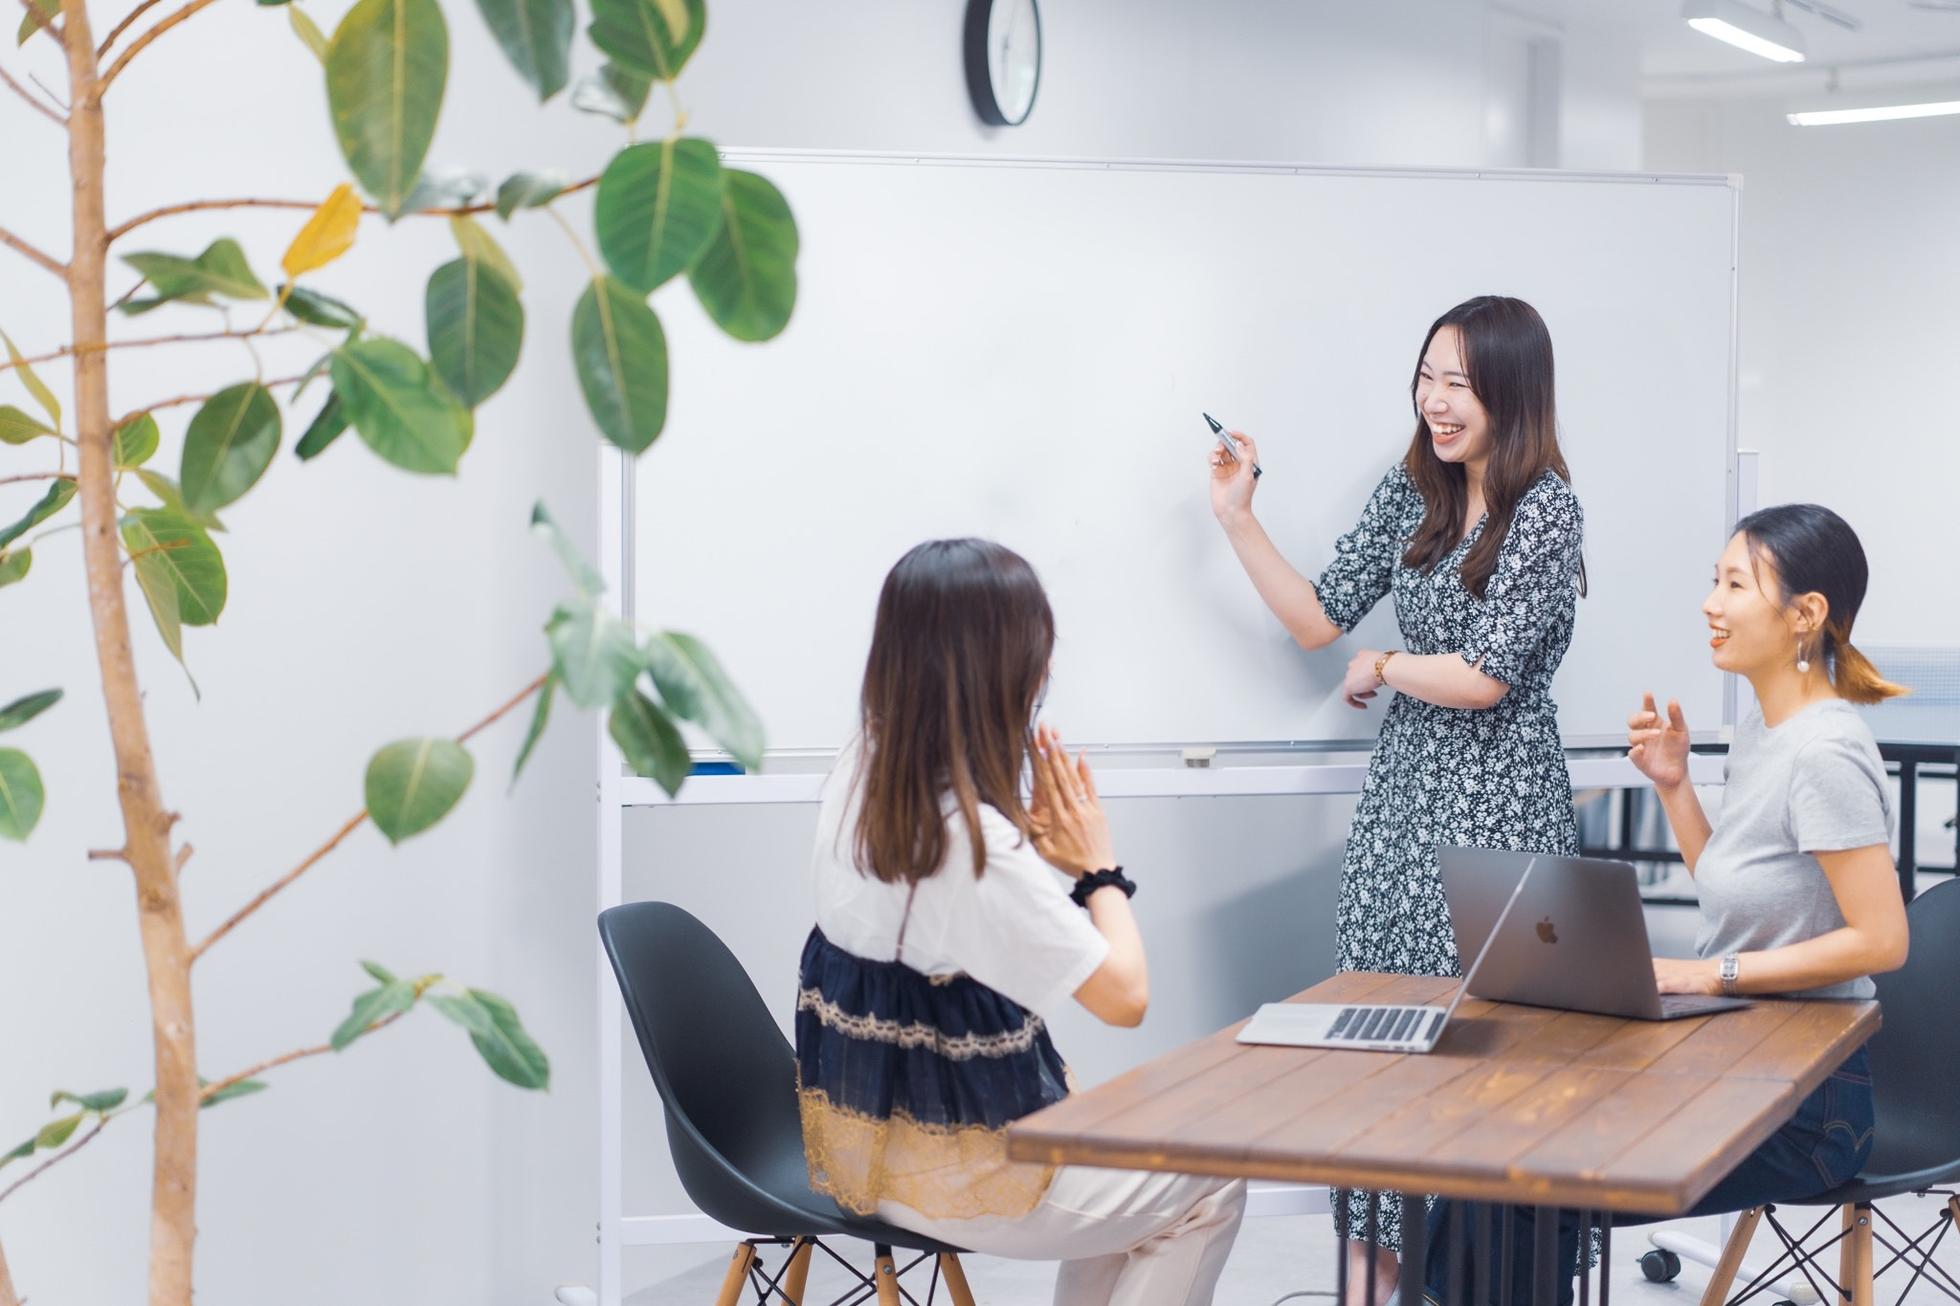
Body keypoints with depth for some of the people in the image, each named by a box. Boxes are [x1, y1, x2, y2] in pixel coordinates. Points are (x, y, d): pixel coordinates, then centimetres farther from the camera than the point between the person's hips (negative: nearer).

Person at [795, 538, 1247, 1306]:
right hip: (942, 1176, -8)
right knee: (1210, 1189, 12)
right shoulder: (975, 846, -30)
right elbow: (1124, 996, -24)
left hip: (869, 1132, 8)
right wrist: (1100, 867, -11)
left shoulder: (859, 773, -4)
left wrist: (1036, 844, -5)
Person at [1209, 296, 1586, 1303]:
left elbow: (1484, 677, -18)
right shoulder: (1413, 492, 7)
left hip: (1496, 800, -6)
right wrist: (1238, 517, 0)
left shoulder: (1544, 509, -13)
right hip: (1404, 781, 6)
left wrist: (1381, 667, -2)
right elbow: (1317, 619, 8)